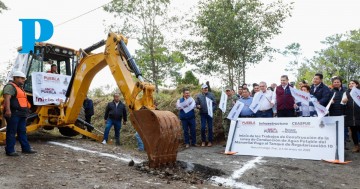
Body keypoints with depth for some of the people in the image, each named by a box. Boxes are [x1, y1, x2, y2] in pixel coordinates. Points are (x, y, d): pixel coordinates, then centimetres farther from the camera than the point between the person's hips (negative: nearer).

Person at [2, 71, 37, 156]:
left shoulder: (19, 88, 22)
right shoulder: (10, 86, -9)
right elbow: (7, 98, -23)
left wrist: (26, 111, 33)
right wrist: (8, 110, -35)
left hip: (21, 114, 10)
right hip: (13, 113, -10)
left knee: (22, 131, 12)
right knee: (11, 132, -3)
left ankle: (26, 148, 18)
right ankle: (10, 150, 3)